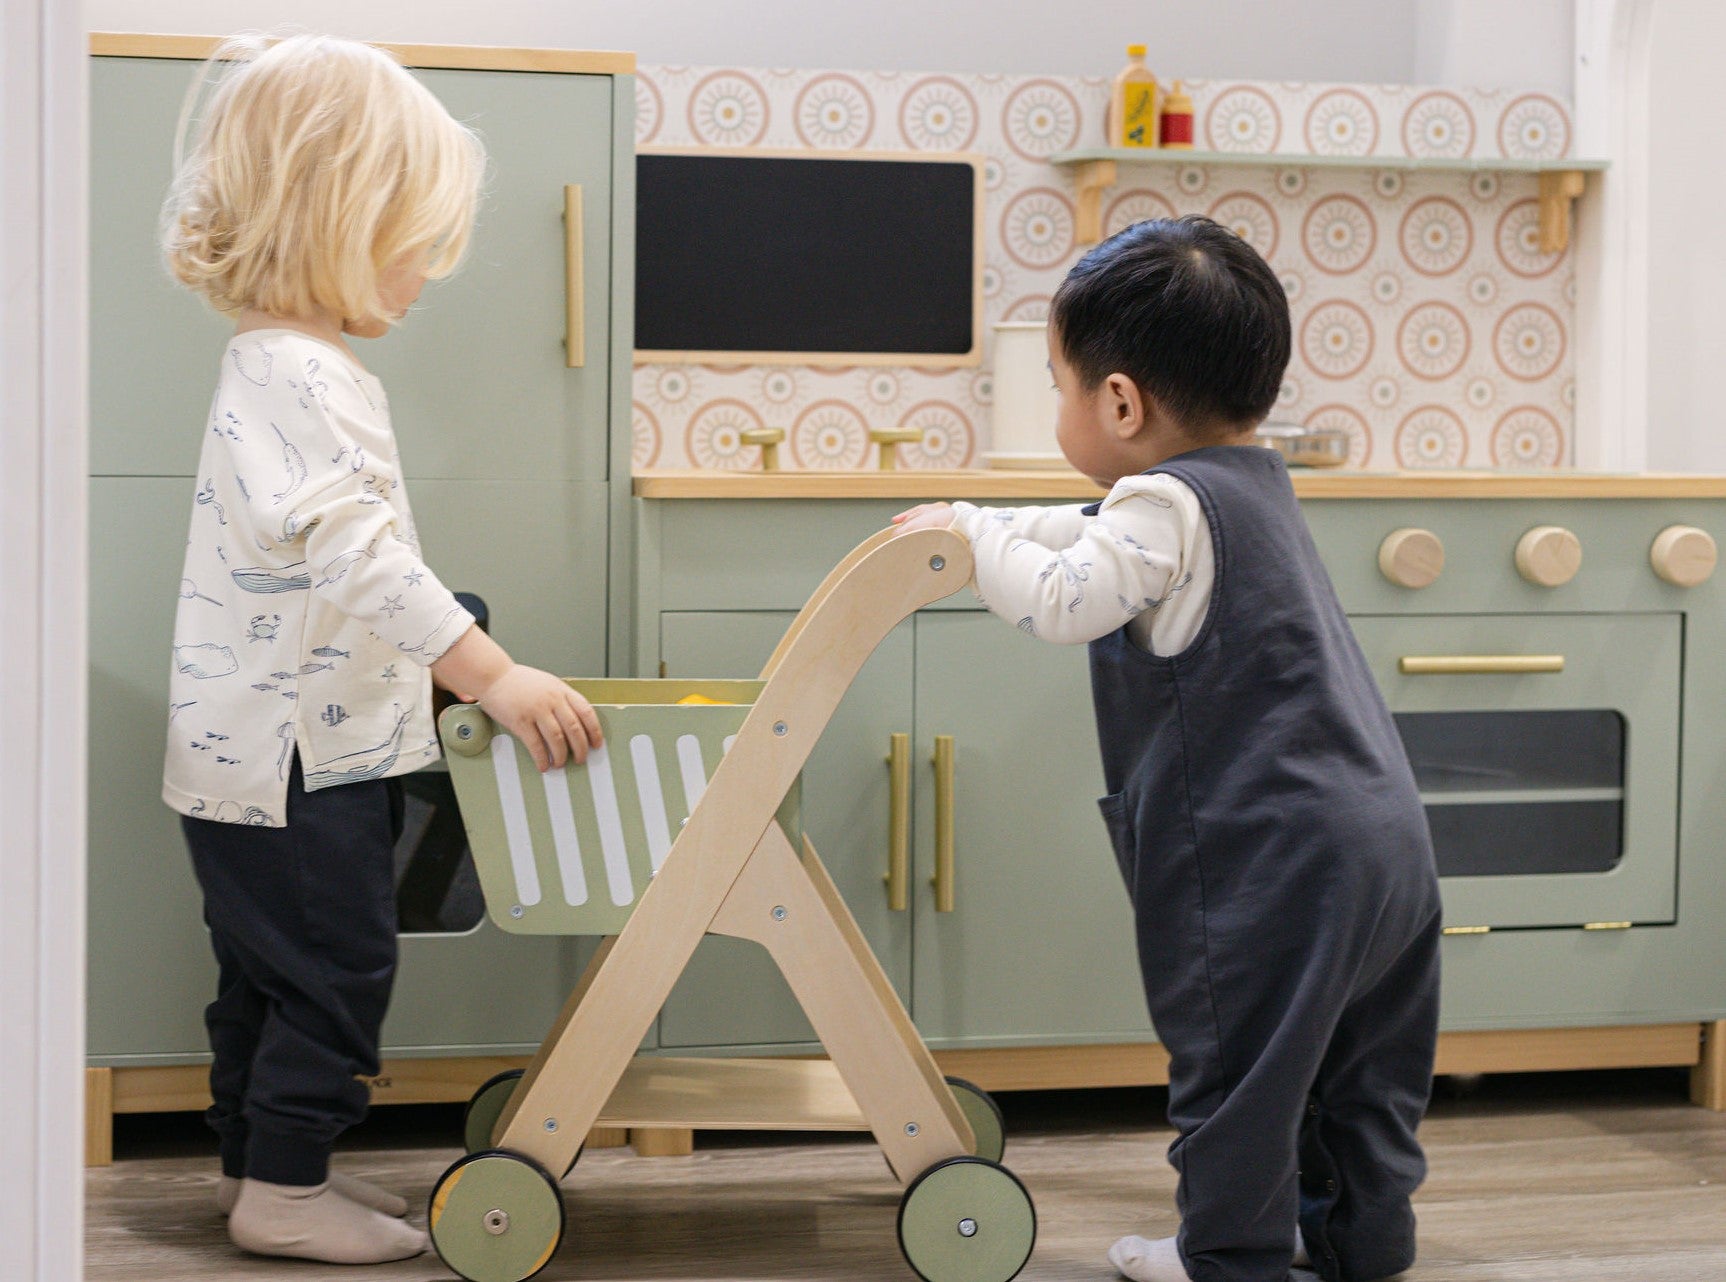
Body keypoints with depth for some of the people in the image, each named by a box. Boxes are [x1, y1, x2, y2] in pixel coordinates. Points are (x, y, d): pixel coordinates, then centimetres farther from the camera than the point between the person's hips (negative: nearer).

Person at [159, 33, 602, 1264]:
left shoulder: (297, 369, 13)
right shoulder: (293, 380, -22)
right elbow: (356, 555, -32)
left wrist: (449, 665, 27)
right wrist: (491, 673, -34)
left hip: (275, 745, 11)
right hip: (291, 755, -11)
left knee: (271, 968, 18)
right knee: (334, 962, -2)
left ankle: (260, 1161, 29)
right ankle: (282, 1188, 8)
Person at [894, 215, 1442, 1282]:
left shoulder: (1166, 506, -14)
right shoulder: (1252, 480, 17)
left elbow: (1062, 602, -22)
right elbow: (1095, 535, 29)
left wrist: (971, 530, -6)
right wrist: (976, 521, 30)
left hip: (1271, 853, -10)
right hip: (1383, 835, 10)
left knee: (1236, 1052, 3)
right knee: (1361, 1052, 19)